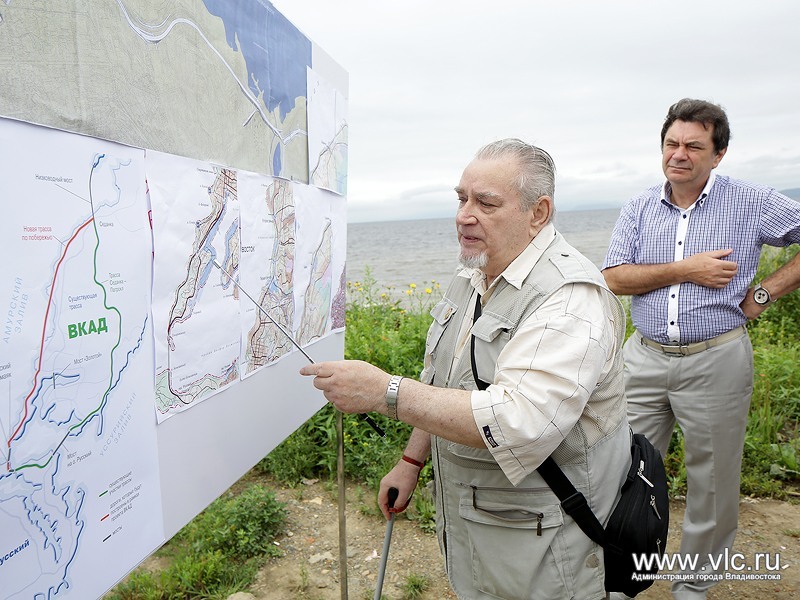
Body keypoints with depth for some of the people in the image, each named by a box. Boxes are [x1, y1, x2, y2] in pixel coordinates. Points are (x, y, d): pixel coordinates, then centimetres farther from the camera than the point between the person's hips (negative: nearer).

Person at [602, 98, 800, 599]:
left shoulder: (752, 204, -2)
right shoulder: (639, 210, 5)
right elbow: (615, 278, -5)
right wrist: (687, 269, -14)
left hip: (717, 361, -2)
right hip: (645, 359, 2)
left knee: (713, 483, 11)